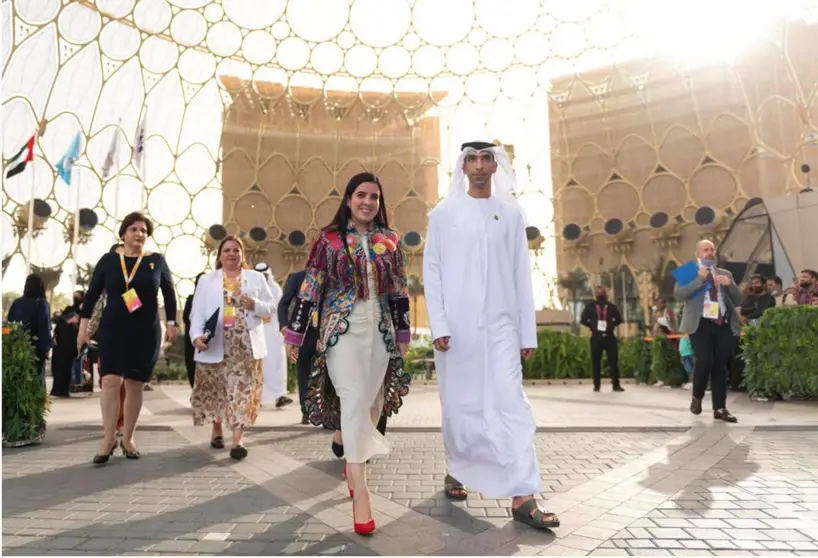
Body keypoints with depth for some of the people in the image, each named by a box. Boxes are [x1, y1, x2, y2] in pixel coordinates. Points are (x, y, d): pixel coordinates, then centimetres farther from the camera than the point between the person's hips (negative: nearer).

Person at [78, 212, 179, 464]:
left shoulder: (157, 261, 3)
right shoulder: (108, 260, 4)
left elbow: (169, 293, 7)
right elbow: (92, 294, 6)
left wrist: (172, 323, 3)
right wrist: (83, 325, 2)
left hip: (146, 332, 0)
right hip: (113, 329, 0)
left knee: (135, 384, 5)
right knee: (111, 381, -9)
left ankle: (128, 438, 16)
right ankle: (109, 439, 2)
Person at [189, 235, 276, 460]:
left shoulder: (256, 278, 11)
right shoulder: (206, 280, 11)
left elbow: (271, 308, 9)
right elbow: (197, 312, 2)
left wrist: (255, 305, -12)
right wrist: (197, 336, -15)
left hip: (246, 346, -1)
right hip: (215, 345, 1)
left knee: (242, 390, -6)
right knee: (215, 389, 10)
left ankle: (238, 438, -6)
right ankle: (217, 428, 32)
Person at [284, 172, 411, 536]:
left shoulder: (390, 241, 9)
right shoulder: (329, 239, 1)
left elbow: (399, 291, 12)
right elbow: (310, 288, 0)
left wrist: (403, 334, 12)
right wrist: (295, 334, 0)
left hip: (380, 331, 4)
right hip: (343, 329, -3)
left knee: (372, 403, 9)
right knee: (354, 401, -14)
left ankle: (354, 462, 36)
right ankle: (361, 495, -11)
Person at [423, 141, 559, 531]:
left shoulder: (511, 212, 8)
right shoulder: (444, 213, 4)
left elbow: (522, 275, 7)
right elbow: (431, 271, 1)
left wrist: (528, 332, 4)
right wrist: (438, 324, -9)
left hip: (501, 326, 1)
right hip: (456, 327, 0)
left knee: (511, 405, -5)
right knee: (459, 405, 10)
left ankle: (522, 498, 0)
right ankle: (456, 471, 31)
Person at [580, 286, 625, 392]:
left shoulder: (590, 306, 1)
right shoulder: (611, 305, 2)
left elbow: (583, 320, -5)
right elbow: (619, 319, -2)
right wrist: (612, 325, 14)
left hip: (596, 337, 0)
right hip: (609, 337, 0)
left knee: (596, 362, 6)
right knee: (613, 361, 6)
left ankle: (597, 385, 6)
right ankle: (616, 385, 6)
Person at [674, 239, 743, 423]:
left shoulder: (725, 274, 18)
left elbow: (739, 301, 13)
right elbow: (678, 294, -10)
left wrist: (730, 284, -5)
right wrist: (699, 279, -14)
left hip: (724, 325, 4)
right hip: (701, 324, -4)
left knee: (720, 366, 4)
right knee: (705, 362, -15)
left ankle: (720, 409, 11)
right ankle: (697, 397, 11)